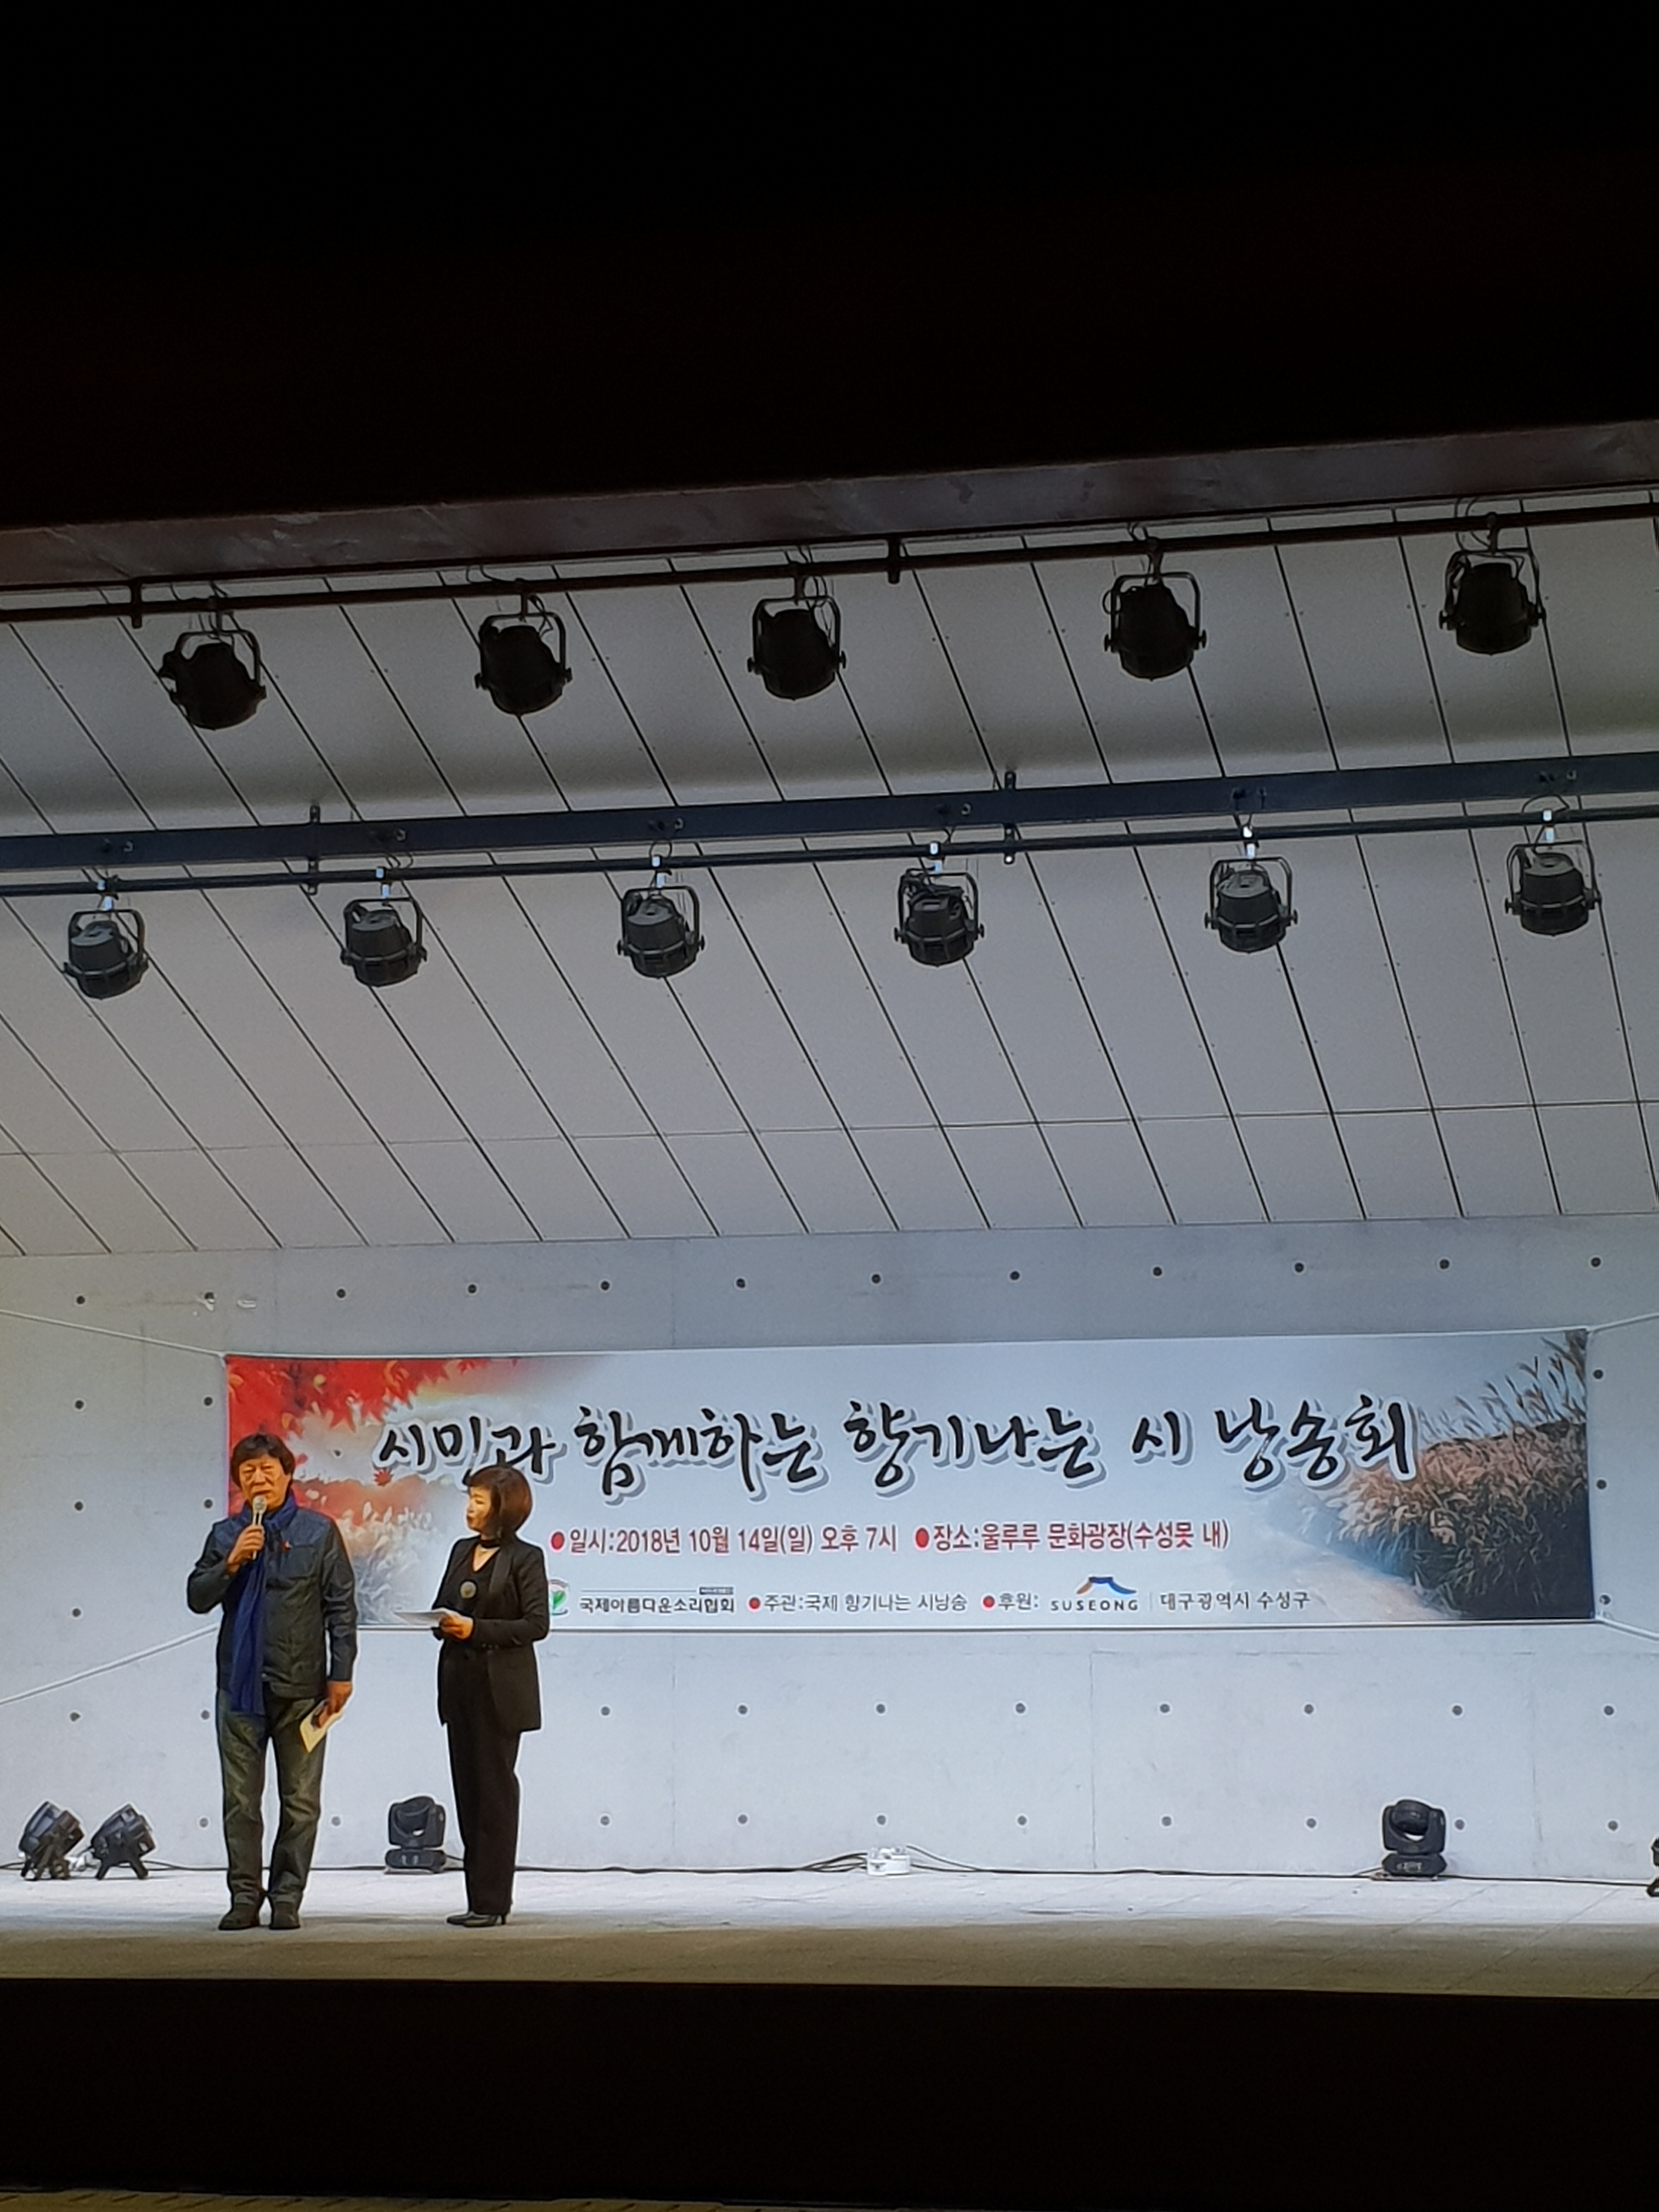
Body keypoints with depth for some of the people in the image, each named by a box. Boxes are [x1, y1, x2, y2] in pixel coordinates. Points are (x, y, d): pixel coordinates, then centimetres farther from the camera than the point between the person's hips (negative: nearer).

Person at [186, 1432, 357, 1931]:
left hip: (301, 1685, -2)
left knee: (301, 1802, 2)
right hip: (240, 1683, 2)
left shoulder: (319, 1532, 1)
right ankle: (245, 1895, 12)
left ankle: (287, 1896, 9)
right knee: (240, 1800, 5)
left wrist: (341, 1673, -4)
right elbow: (197, 1598, 3)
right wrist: (231, 1564, -13)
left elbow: (342, 1606, 0)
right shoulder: (225, 1535, 7)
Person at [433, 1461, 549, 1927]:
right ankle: (480, 1898, 13)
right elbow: (442, 1607, 19)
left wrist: (476, 1629, -18)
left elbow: (536, 1623, -11)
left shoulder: (524, 1558, -6)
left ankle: (492, 1901, 1)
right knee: (467, 1788, 7)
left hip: (500, 1689, -7)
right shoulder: (462, 1551, 14)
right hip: (460, 1682, 7)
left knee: (494, 1791, -3)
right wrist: (443, 1624, -4)